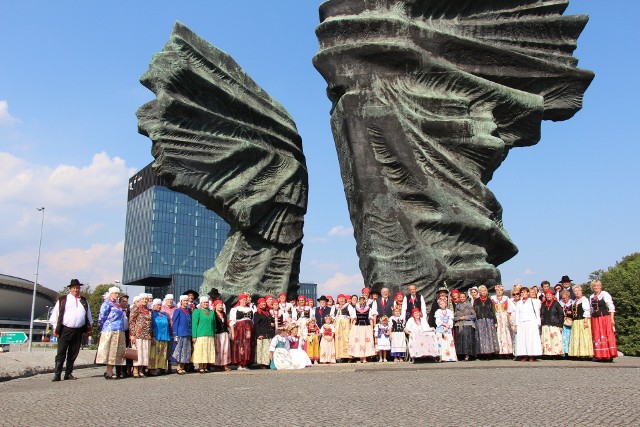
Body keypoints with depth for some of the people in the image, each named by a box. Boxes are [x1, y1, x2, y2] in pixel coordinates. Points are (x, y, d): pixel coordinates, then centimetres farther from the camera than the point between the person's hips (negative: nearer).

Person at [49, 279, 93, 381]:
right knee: (61, 353, -4)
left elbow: (88, 315, 21)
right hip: (65, 330, -3)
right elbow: (55, 314, 3)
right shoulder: (62, 300, 5)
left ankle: (68, 373, 14)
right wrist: (55, 328, -3)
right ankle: (57, 374, -2)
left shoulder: (84, 301, 16)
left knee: (73, 354, 7)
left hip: (78, 331, 4)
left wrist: (89, 327, 14)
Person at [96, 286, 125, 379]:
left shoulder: (117, 305, 21)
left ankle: (109, 371, 11)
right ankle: (109, 371, -7)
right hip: (111, 330, -8)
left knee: (118, 351, 6)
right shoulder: (107, 304, -3)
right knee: (110, 350, -8)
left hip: (119, 332, 8)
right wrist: (103, 328, 0)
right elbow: (101, 317, -7)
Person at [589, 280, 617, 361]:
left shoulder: (605, 294, -2)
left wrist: (612, 318, -12)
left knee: (607, 336, -6)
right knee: (597, 337, 3)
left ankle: (609, 356, -4)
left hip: (605, 318, -5)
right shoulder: (591, 297, 13)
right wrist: (590, 319, 12)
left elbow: (611, 307, -5)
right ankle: (600, 356, 8)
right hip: (595, 319, 5)